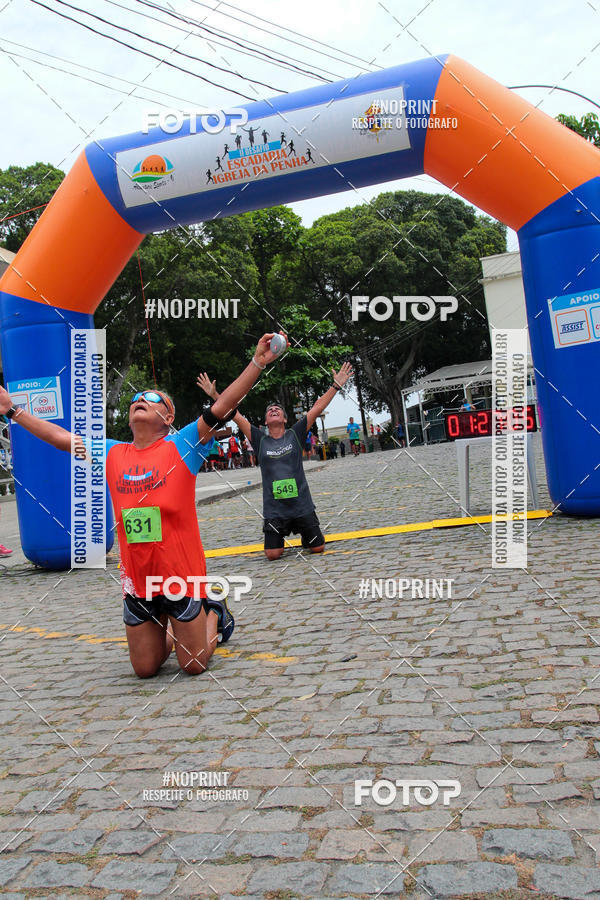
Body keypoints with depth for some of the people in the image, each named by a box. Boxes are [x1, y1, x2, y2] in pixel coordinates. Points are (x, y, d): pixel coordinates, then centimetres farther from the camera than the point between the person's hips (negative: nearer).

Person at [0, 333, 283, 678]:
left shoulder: (181, 446, -5)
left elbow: (222, 408, -15)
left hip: (181, 575, -4)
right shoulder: (112, 455, 6)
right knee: (145, 669, 13)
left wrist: (258, 363, -23)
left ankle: (215, 613, 34)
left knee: (194, 665, 6)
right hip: (137, 581, 4)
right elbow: (61, 437, 13)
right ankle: (169, 635, 43)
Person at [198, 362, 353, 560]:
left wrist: (336, 386, -1)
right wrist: (214, 395, 0)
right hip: (274, 510, 0)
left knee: (318, 548, 5)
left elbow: (317, 408, 0)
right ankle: (280, 536, 32)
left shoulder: (295, 435, 2)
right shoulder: (260, 440, 3)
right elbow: (235, 415, 3)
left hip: (302, 506, 0)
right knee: (273, 554, -1)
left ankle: (304, 535, 39)